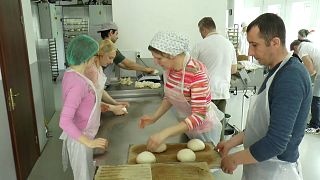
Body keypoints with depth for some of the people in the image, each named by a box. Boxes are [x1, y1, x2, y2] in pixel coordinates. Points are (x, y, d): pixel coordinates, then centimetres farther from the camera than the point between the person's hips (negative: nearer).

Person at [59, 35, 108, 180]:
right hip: (79, 139, -9)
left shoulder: (71, 73, 0)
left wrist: (99, 106, 16)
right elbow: (64, 121, -32)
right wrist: (89, 142, -30)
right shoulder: (78, 83, -29)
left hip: (82, 135, 9)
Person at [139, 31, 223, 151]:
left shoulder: (196, 72, -31)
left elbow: (199, 115, -32)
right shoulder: (169, 68, -9)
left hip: (204, 129, -6)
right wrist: (154, 117, -9)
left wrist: (164, 133, -37)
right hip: (186, 126, 6)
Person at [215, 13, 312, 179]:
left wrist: (234, 159, -17)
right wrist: (232, 142, 7)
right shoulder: (277, 72, 5)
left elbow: (276, 142, -29)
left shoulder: (291, 78, -24)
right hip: (261, 165, 8)